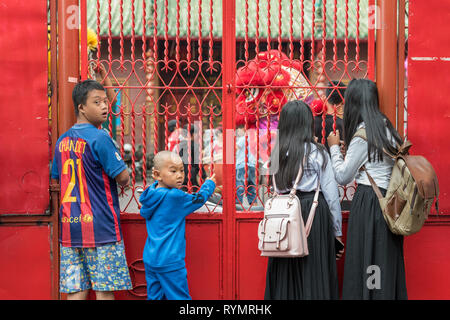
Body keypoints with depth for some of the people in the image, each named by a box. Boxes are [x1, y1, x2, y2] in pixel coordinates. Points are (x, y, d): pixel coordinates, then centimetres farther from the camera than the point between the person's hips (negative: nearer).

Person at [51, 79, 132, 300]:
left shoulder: (62, 140, 11)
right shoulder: (99, 138, -11)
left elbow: (56, 179, 22)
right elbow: (123, 178, -11)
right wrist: (125, 178, 11)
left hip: (69, 225, 7)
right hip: (99, 225, -6)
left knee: (76, 290, 7)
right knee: (105, 289, 1)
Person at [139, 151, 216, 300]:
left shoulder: (152, 191, 5)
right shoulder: (174, 197, -16)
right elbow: (198, 199, -1)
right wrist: (209, 184, 18)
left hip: (150, 258, 8)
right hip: (169, 262, -8)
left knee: (154, 295, 10)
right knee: (179, 297, -3)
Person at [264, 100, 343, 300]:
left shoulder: (278, 153, 6)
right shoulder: (317, 153, -5)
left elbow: (278, 189, 5)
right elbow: (331, 195, -4)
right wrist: (337, 231, 4)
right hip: (314, 214, -4)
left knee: (286, 276, 11)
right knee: (313, 275, 2)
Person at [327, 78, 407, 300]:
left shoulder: (363, 134, -13)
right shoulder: (386, 127, 11)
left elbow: (342, 177, -10)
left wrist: (334, 147, 5)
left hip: (368, 203, -8)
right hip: (389, 202, 8)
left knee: (364, 264, -1)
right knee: (386, 265, 12)